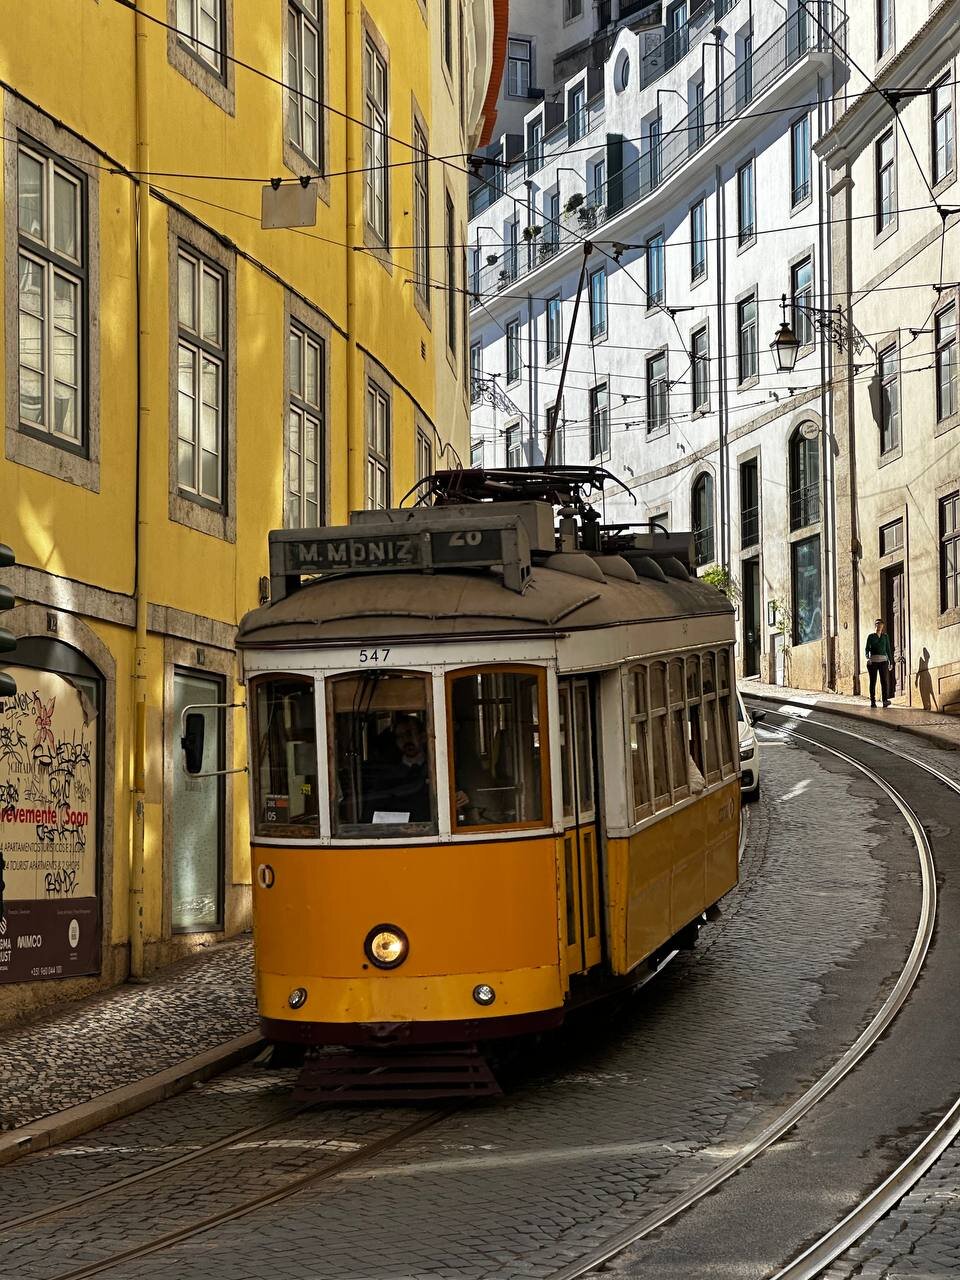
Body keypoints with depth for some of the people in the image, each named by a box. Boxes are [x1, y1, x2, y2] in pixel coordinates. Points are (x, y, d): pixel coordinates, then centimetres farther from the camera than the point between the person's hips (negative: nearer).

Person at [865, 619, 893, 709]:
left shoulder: (885, 636, 13)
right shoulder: (871, 636, 7)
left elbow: (888, 649, 15)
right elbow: (867, 648, 3)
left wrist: (890, 661, 12)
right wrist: (867, 658, -15)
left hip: (883, 661, 1)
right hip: (873, 661, -1)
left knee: (884, 680, -9)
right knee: (873, 681, 0)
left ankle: (885, 700, -13)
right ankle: (872, 701, 3)